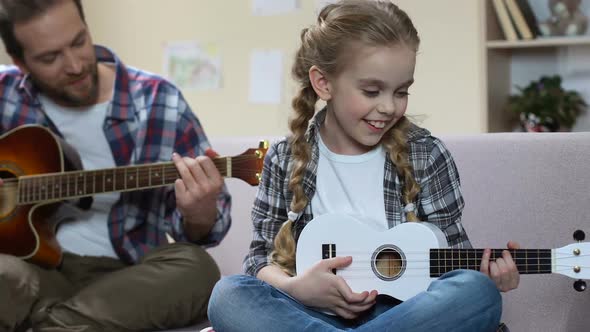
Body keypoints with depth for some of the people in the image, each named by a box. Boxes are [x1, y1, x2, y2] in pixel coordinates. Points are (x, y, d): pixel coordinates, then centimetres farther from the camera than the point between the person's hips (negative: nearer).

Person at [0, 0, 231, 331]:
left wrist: (198, 215, -24)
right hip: (31, 265, -2)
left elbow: (203, 229, 2)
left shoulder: (159, 103, -4)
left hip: (124, 274, 2)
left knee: (195, 269, -32)